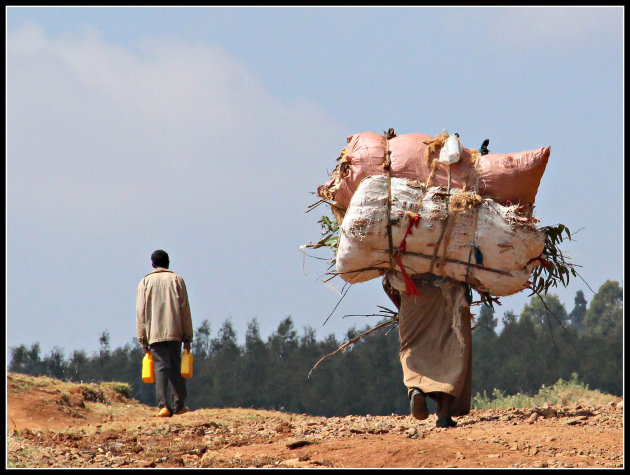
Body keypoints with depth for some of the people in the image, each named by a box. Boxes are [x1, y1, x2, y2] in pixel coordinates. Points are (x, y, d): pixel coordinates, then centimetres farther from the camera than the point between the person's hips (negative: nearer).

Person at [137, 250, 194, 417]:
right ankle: (179, 405, 8)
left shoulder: (145, 282, 7)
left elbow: (140, 312, 3)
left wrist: (142, 339, 5)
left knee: (161, 368, -5)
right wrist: (187, 337, 7)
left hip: (154, 334, 0)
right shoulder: (177, 280, 6)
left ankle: (163, 405, -17)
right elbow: (185, 310, 3)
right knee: (175, 368, 8)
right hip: (174, 333, 0)